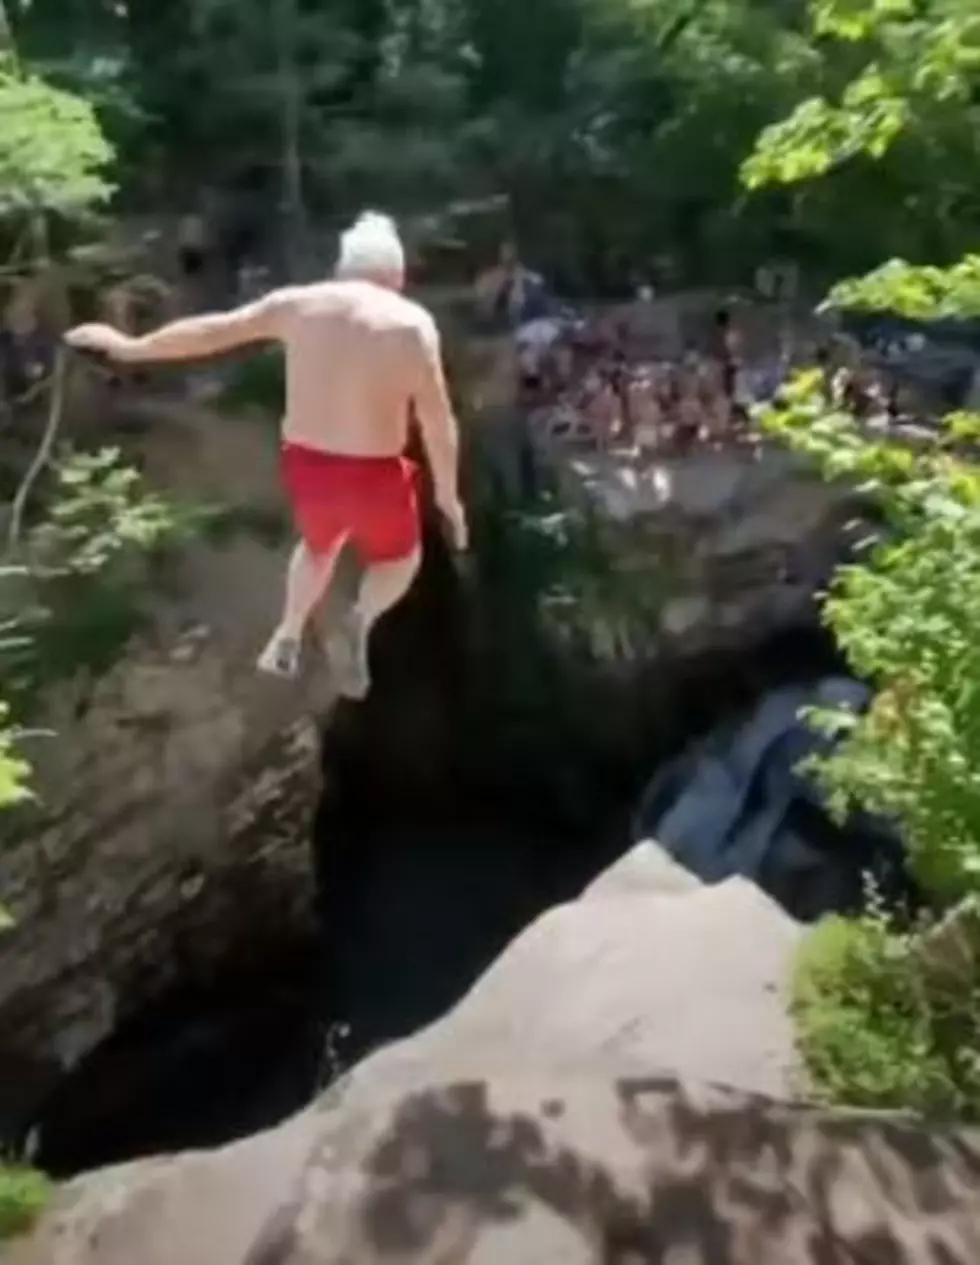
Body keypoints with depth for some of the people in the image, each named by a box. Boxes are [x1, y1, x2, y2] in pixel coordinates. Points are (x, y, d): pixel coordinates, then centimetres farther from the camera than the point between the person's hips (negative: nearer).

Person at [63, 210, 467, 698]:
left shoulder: (297, 303, 1)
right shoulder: (412, 323, -8)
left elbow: (210, 331, 10)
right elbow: (437, 420, -9)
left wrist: (130, 348, 23)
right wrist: (448, 492, 4)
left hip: (305, 464, 4)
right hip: (372, 473, -3)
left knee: (319, 543, 36)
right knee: (400, 558, 26)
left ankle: (286, 642, 41)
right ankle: (357, 623, -1)